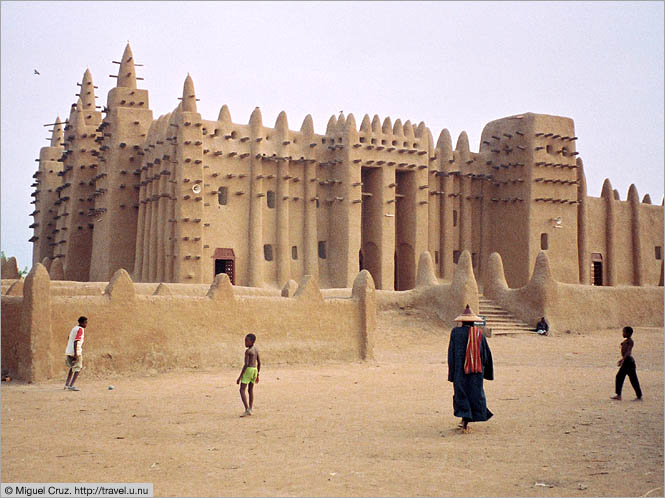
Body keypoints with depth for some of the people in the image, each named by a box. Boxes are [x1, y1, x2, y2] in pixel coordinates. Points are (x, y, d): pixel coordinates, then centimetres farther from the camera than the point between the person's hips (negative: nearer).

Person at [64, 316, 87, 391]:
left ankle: (67, 384, 27)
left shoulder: (75, 328, 17)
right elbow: (76, 342, -20)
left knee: (72, 367, 24)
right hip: (76, 352, -9)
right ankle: (71, 385, -12)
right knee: (78, 369, -3)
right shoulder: (80, 329, -11)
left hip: (68, 351, 9)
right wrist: (75, 354, -24)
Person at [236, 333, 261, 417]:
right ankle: (250, 409, 16)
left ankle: (247, 409, -16)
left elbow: (246, 364, -19)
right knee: (251, 390, 15)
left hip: (248, 370, -8)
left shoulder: (248, 351, -15)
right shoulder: (256, 349, 10)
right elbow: (259, 363, 15)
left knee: (242, 390, -6)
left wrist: (240, 377, -16)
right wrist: (257, 375, 23)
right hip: (255, 370, 8)